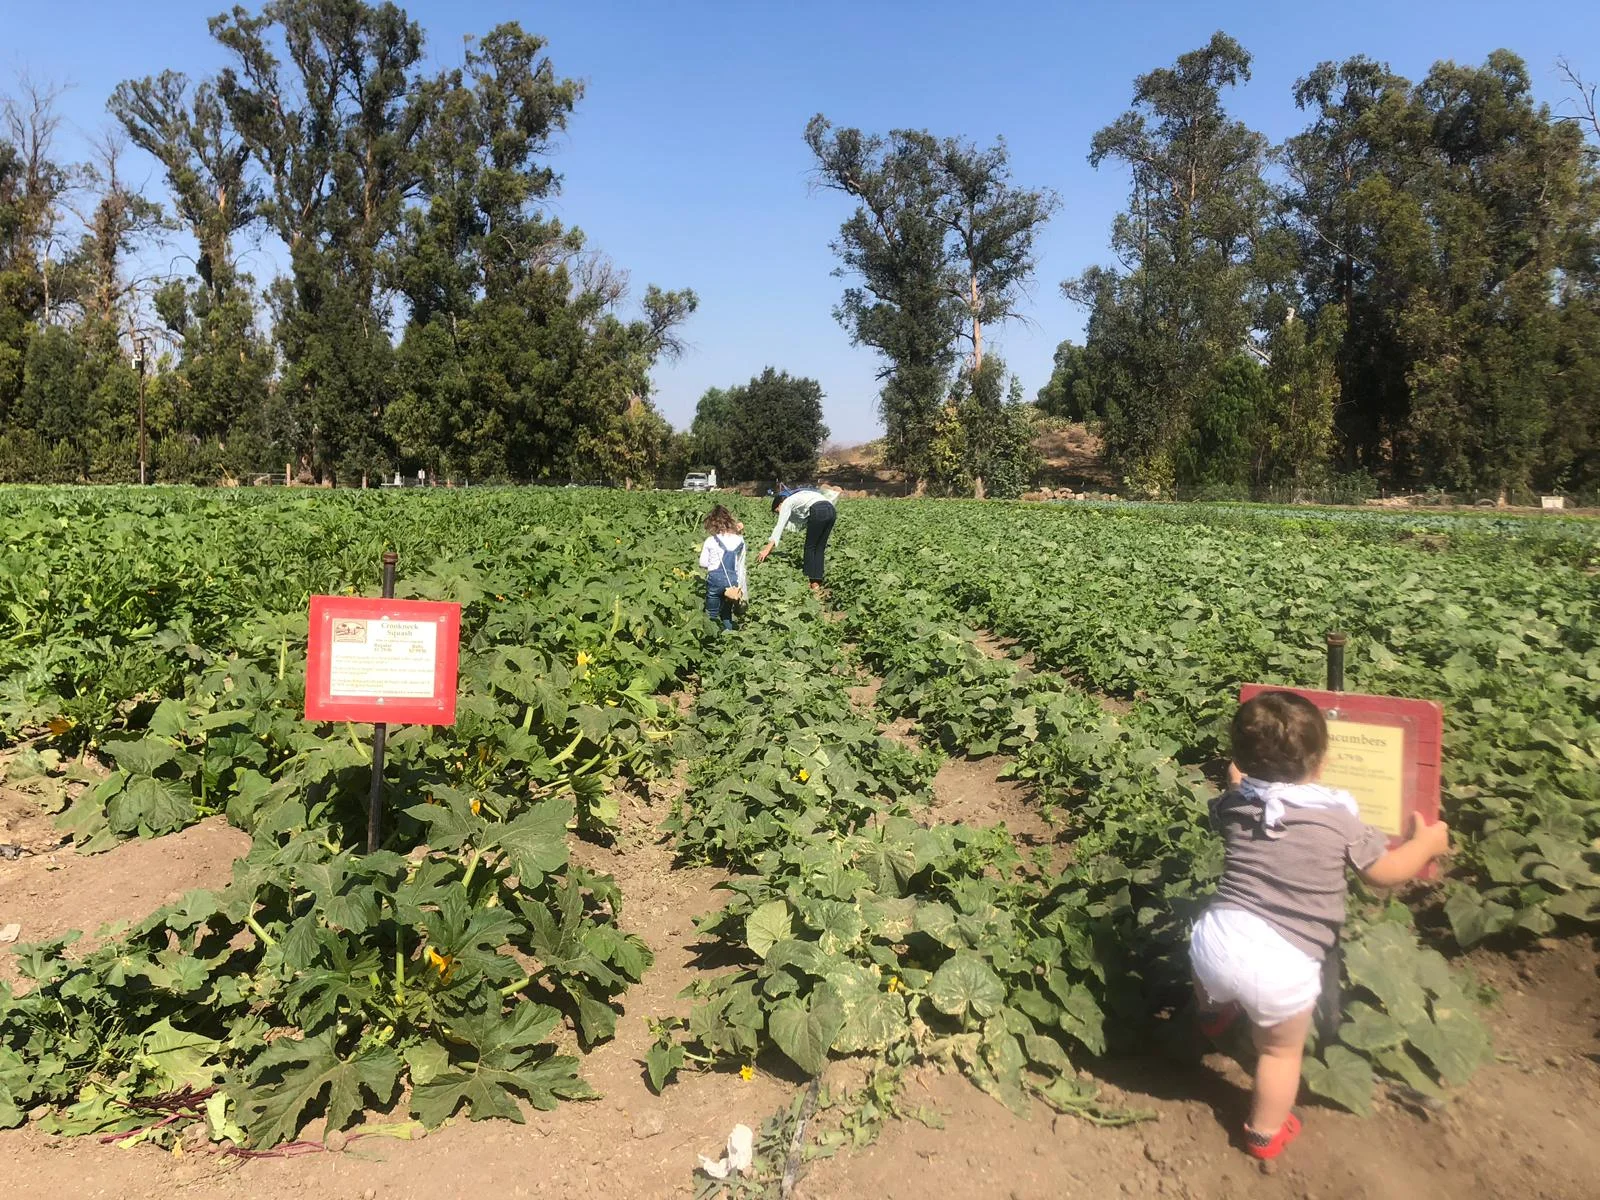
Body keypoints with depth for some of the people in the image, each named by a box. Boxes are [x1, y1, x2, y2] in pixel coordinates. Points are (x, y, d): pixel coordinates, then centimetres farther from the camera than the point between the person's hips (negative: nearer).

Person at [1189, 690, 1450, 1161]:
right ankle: (1266, 1134, 40)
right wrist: (1427, 842, 29)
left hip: (1219, 937, 2)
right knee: (1281, 1050, 23)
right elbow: (1386, 871, 11)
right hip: (1282, 965, -2)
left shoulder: (1235, 804, 4)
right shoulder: (1339, 818, -4)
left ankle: (1215, 1012, 64)